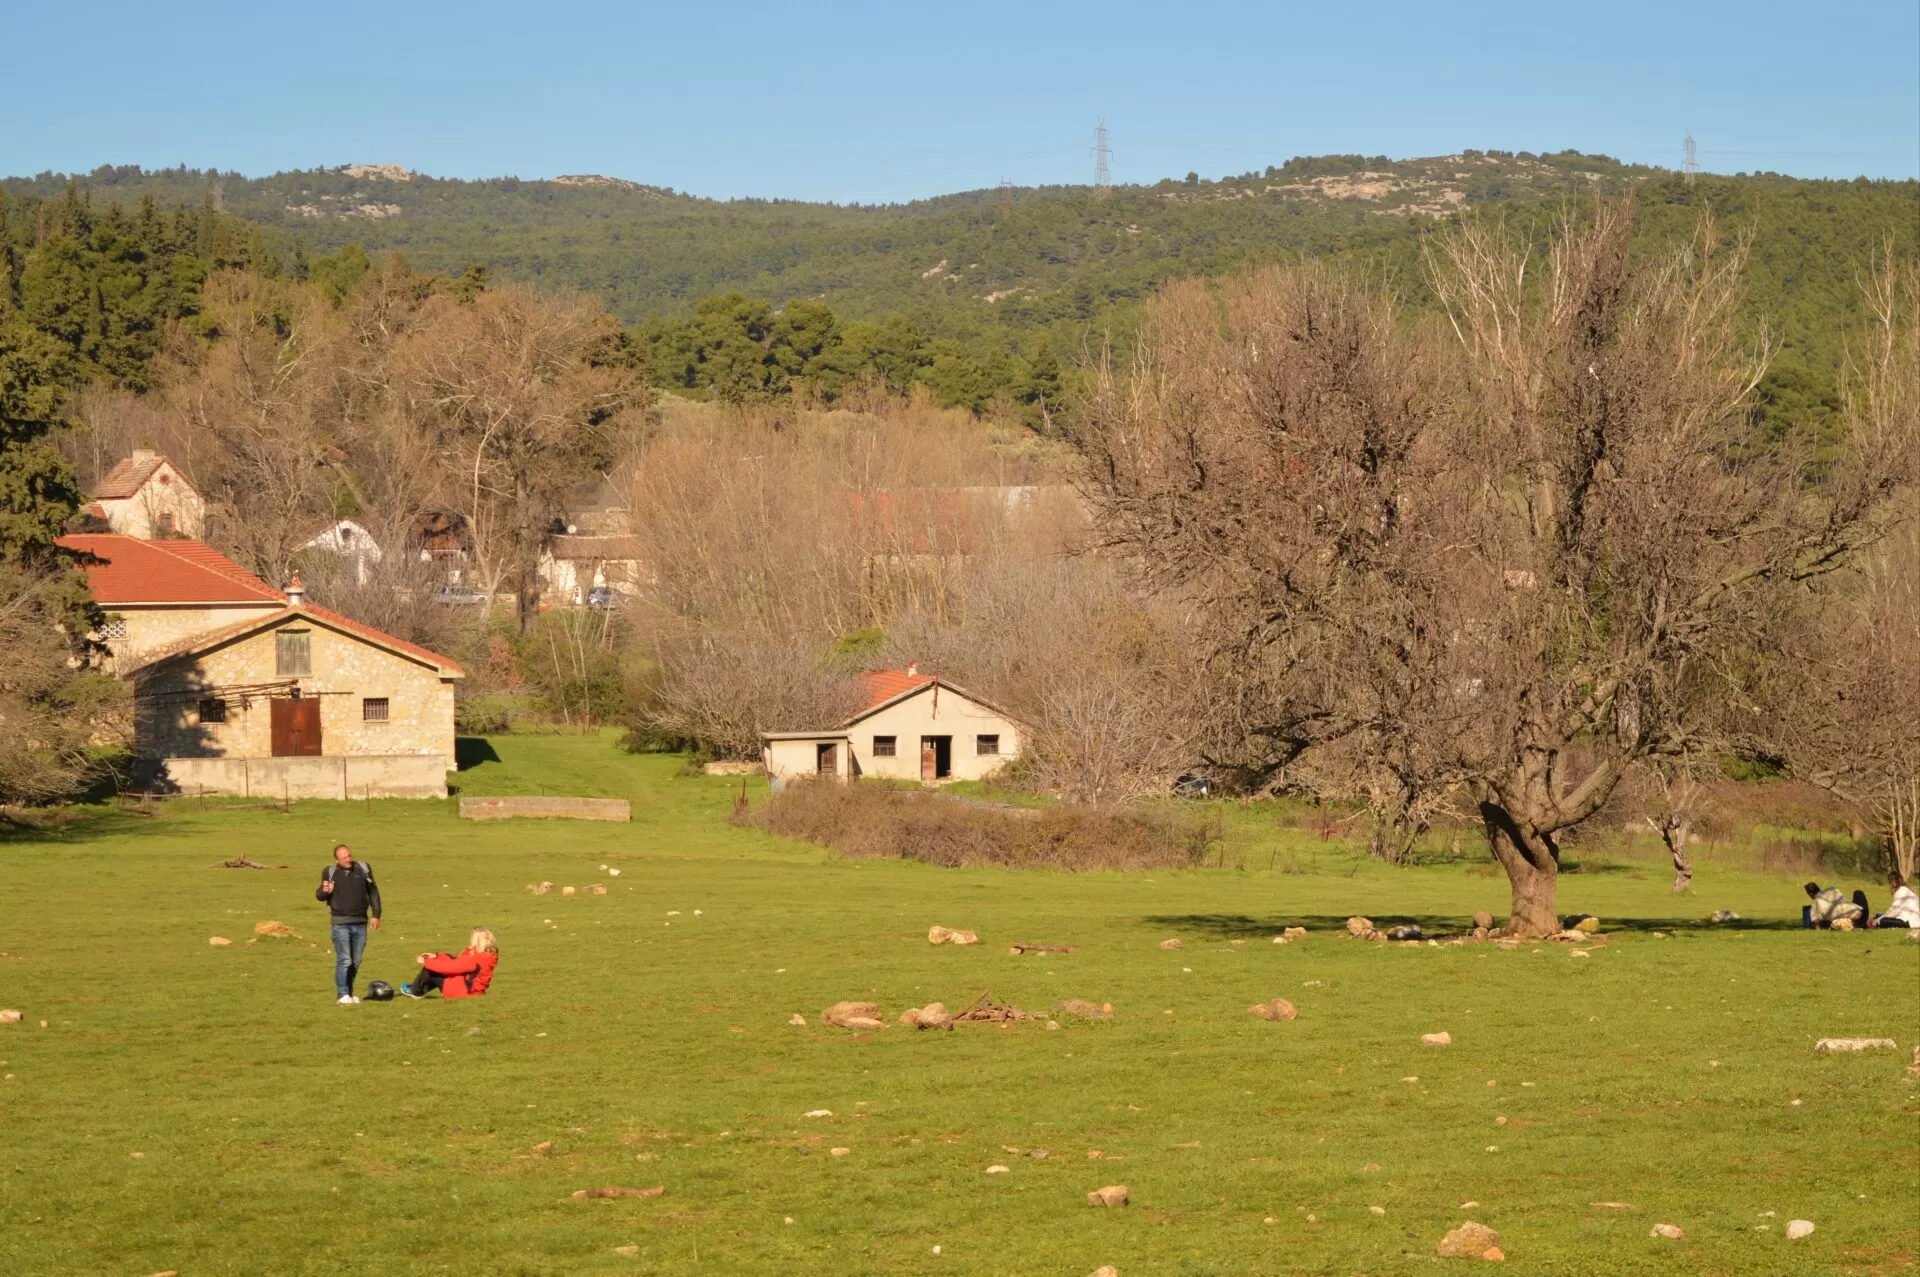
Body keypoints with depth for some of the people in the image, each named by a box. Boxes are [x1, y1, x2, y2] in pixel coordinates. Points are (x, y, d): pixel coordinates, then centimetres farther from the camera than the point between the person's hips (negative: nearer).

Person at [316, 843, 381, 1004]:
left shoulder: (363, 869, 4)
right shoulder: (330, 872, -1)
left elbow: (373, 892, 11)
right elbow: (319, 896, 9)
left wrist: (376, 915, 6)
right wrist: (324, 891, -15)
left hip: (360, 923, 3)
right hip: (340, 923, -3)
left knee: (356, 961, 8)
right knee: (344, 960, -11)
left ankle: (349, 992, 18)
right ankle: (343, 995, -6)